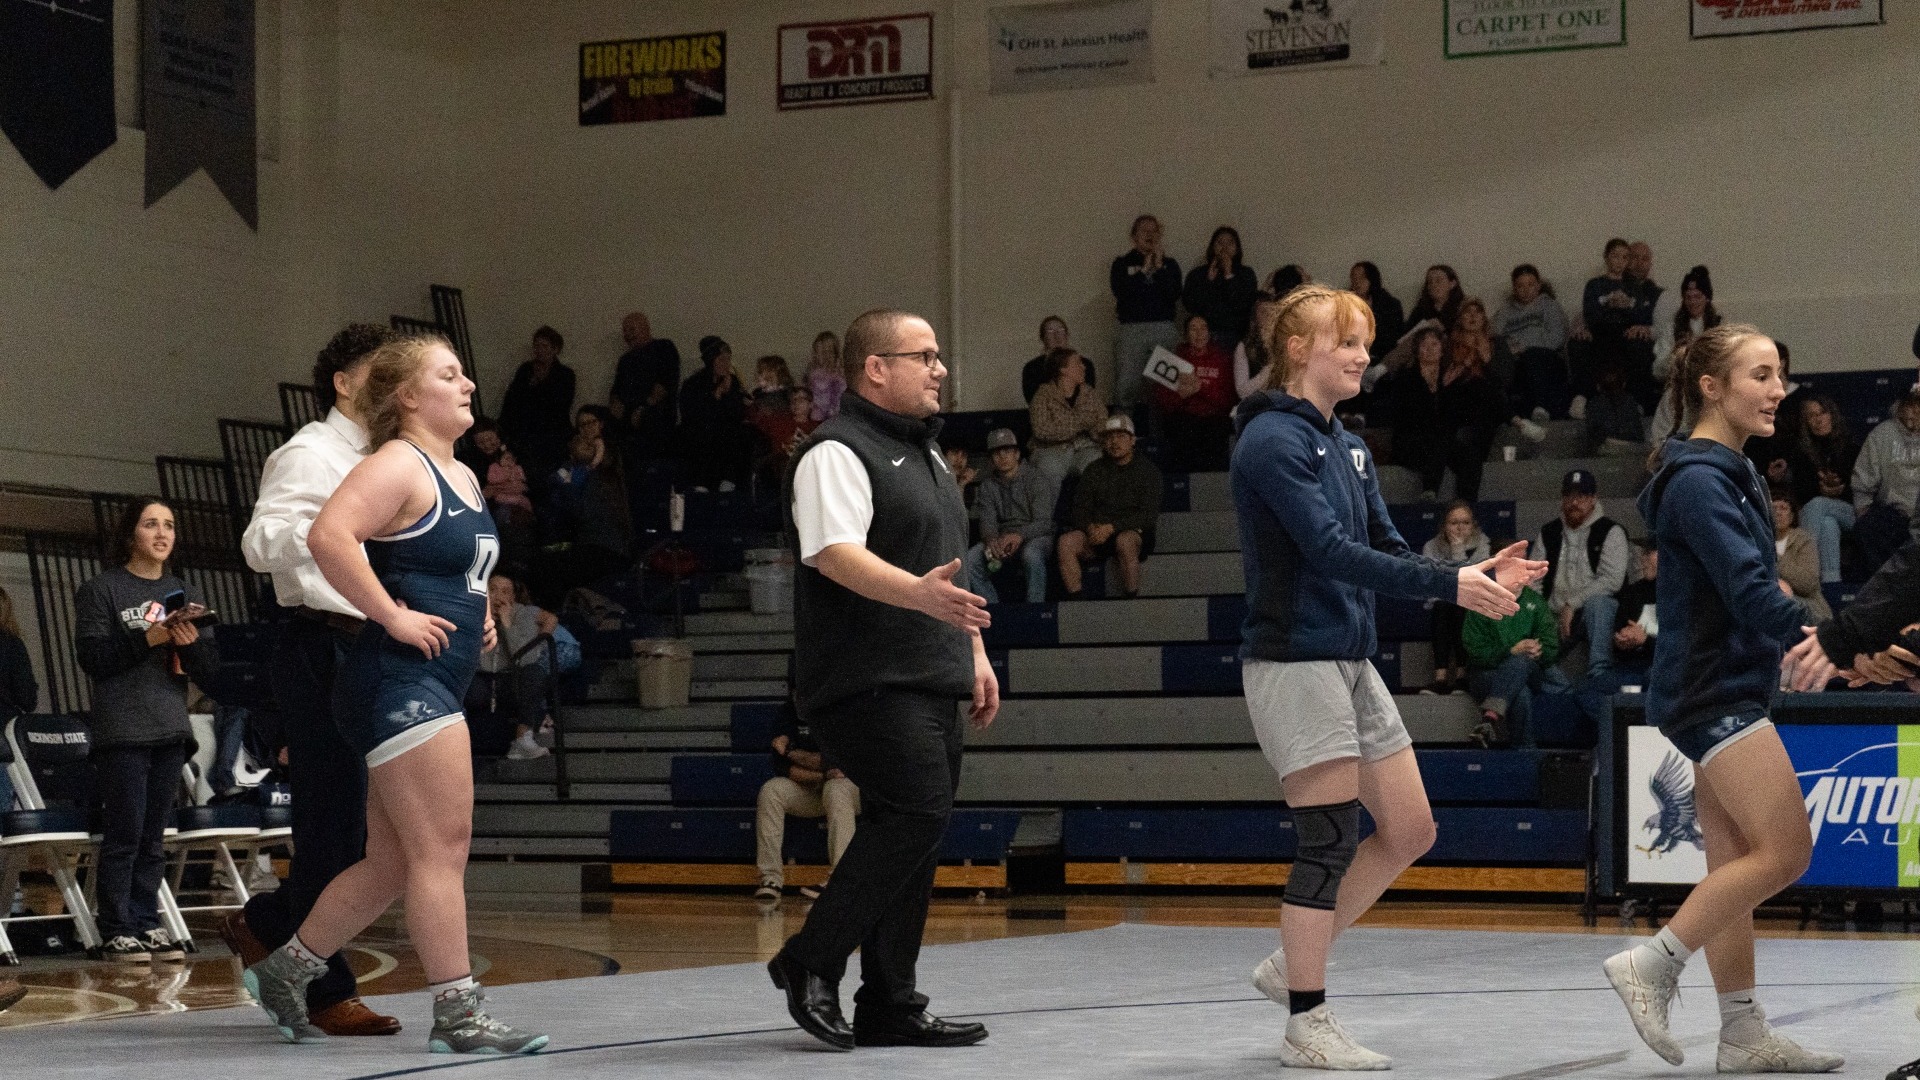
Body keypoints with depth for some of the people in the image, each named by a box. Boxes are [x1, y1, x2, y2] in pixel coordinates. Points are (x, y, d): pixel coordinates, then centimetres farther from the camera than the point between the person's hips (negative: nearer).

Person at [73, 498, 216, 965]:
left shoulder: (184, 593, 16)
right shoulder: (102, 589, 2)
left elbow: (209, 674, 12)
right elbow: (91, 656, -8)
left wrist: (191, 643, -9)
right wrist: (148, 637, -18)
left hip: (171, 731, 5)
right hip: (122, 730, -5)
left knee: (153, 837, 6)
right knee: (125, 834, -6)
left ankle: (147, 925, 10)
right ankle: (117, 932, -2)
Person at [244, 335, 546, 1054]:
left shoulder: (462, 477, 19)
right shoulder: (398, 465, -10)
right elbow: (329, 536, -26)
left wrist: (480, 612, 18)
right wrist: (394, 616, -22)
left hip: (433, 688, 10)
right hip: (399, 679, -10)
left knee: (392, 863, 13)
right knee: (444, 847, -10)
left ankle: (282, 972, 25)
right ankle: (457, 1016, -8)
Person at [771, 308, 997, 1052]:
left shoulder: (924, 450, 22)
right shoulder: (839, 453, -9)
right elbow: (834, 552, -25)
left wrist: (973, 651, 24)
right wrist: (917, 593, -38)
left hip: (929, 682, 9)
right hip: (868, 680, -9)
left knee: (908, 834, 7)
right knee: (919, 809, -19)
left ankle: (889, 1006, 11)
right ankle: (811, 962, -8)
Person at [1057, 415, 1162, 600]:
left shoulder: (1147, 470, 4)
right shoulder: (1094, 471, 17)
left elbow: (1149, 515, -7)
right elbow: (1079, 510, 11)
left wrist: (1112, 527, -18)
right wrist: (1090, 527, -13)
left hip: (1133, 532, -4)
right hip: (1096, 533, 4)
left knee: (1125, 541, -39)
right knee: (1066, 542, -26)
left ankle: (1130, 600, -31)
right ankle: (1074, 601, -27)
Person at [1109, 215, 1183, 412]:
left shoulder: (1169, 264, 16)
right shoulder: (1122, 264, 12)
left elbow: (1174, 294, 0)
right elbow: (1120, 292, -5)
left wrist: (1159, 267, -3)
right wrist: (1144, 270, -4)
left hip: (1164, 329, 1)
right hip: (1131, 329, -1)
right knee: (1126, 385, -9)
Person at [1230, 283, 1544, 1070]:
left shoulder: (1347, 446, 16)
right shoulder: (1272, 439, -13)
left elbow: (1387, 550, 12)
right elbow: (1330, 551, -21)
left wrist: (1475, 576, -4)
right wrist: (1448, 585, -24)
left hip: (1352, 662, 9)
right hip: (1293, 660, -9)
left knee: (1409, 832, 9)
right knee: (1331, 837, -7)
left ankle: (1291, 963, 22)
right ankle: (1307, 1025, 2)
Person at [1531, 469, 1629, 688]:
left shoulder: (1610, 532, -1)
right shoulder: (1549, 533, 14)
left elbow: (1612, 580, -13)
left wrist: (1572, 604, -18)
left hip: (1598, 610, -3)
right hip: (1555, 617, 3)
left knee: (1596, 603, -41)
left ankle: (1598, 679, -44)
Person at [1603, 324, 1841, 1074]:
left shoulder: (1730, 473, 16)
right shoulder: (1700, 481, -16)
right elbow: (1748, 590, -27)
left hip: (1721, 692, 10)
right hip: (1717, 693, -10)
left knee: (1734, 863, 8)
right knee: (1783, 850, -11)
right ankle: (1651, 967, -6)